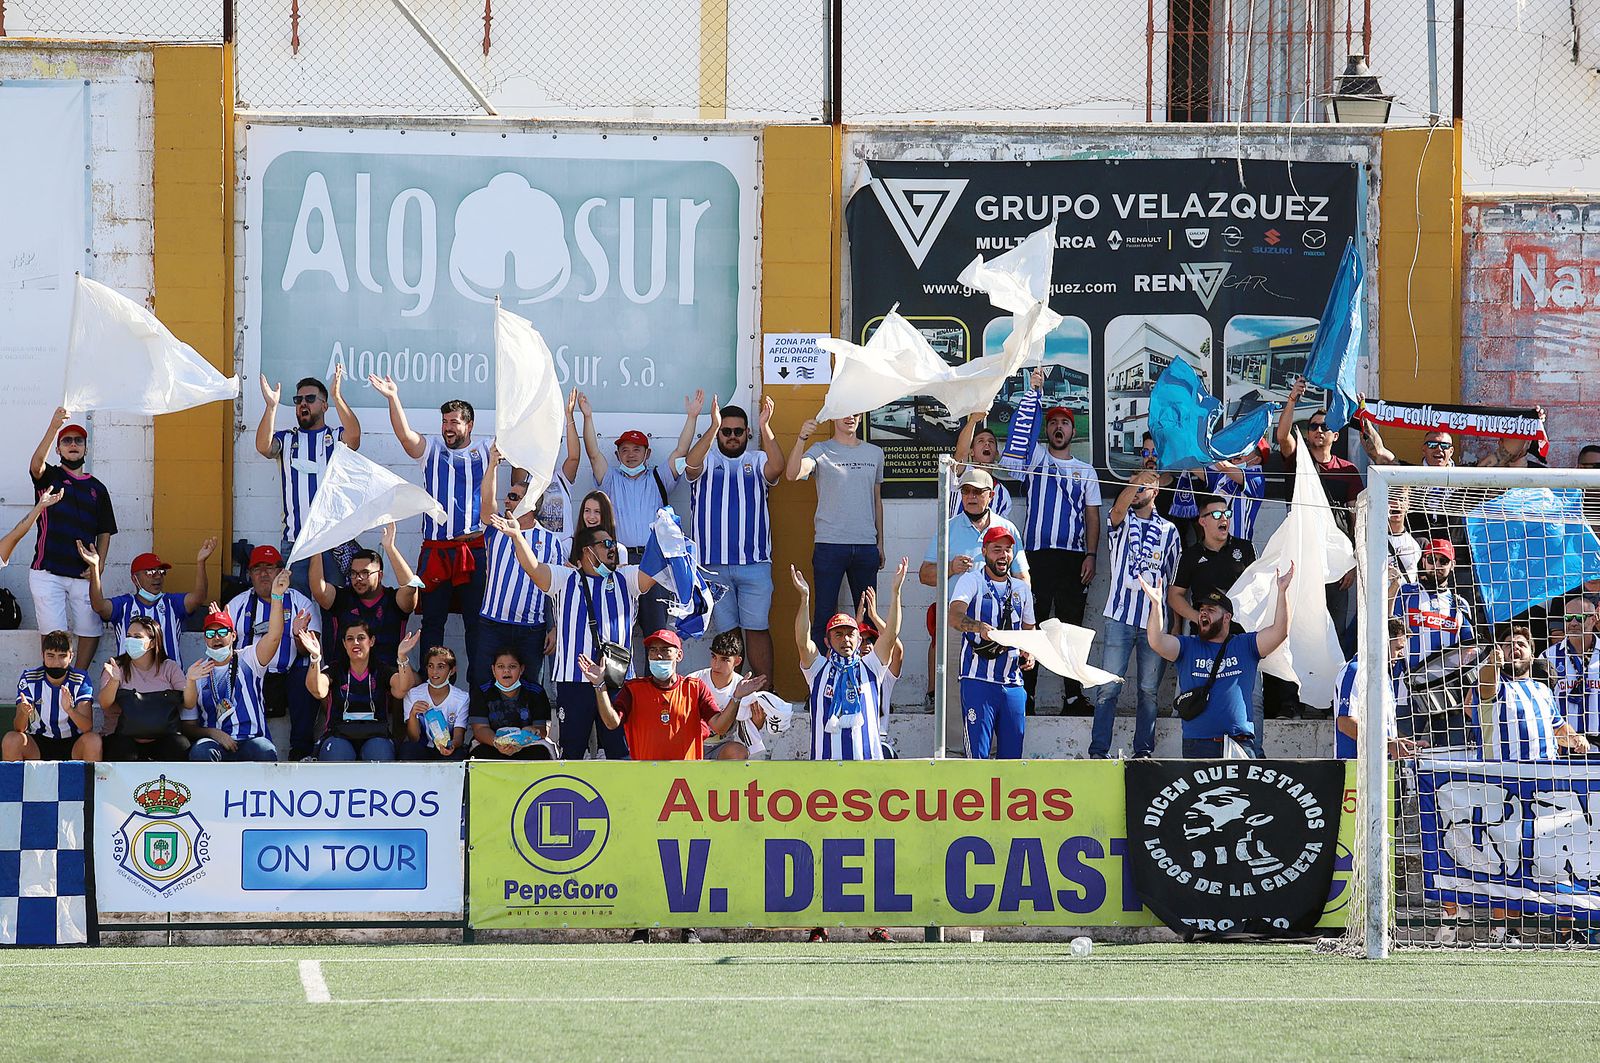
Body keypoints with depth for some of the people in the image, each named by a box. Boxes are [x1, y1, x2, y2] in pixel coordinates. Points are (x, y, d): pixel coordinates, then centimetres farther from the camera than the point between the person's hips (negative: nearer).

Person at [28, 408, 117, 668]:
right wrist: (54, 427, -33)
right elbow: (36, 464, -19)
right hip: (47, 573, -3)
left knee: (90, 631, 1)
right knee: (54, 635, -6)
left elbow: (105, 532, 16)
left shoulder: (97, 489, 15)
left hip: (83, 575, 3)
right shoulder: (49, 477, 6)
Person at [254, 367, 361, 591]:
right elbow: (264, 447, -7)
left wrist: (337, 397, -27)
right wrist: (271, 406, -21)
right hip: (294, 540, 1)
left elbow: (353, 435, -14)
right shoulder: (286, 439, 14)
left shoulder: (336, 438, 9)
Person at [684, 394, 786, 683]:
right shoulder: (707, 461, 9)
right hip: (714, 564, 0)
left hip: (755, 562, 0)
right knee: (725, 631, 4)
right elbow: (690, 465, -15)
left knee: (758, 628, -3)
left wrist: (765, 427, -23)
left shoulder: (757, 461, 10)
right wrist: (713, 427, -24)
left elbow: (776, 468, -12)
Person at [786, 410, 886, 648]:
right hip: (829, 545, -4)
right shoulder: (821, 451, 0)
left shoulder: (875, 453, 14)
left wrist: (880, 543, 17)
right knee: (824, 614, -4)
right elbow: (793, 474, -18)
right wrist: (802, 439, -32)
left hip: (866, 546, 4)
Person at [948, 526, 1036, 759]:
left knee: (1013, 753, 4)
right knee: (977, 753, -11)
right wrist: (979, 626, -37)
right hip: (978, 680, -5)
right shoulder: (972, 581, 1)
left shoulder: (1021, 589, 17)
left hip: (1013, 684, 5)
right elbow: (954, 616, -17)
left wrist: (1029, 654, 6)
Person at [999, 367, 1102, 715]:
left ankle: (1073, 697, 4)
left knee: (1072, 627, 3)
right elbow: (1020, 427, -7)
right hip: (1037, 554, -2)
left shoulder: (1086, 471, 16)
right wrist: (1034, 392, -18)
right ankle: (1025, 696, -2)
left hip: (1074, 556, 2)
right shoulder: (1035, 458, 10)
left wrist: (1091, 555, 1)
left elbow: (1093, 517, 12)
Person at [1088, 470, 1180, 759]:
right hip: (1121, 616, -2)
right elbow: (1118, 509, -16)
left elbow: (1174, 580, 15)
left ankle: (1144, 750, 9)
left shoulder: (1168, 530, 14)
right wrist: (1137, 483, -30)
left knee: (1149, 690, 3)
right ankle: (1099, 750, -4)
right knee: (1108, 687, -6)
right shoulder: (1122, 521, 10)